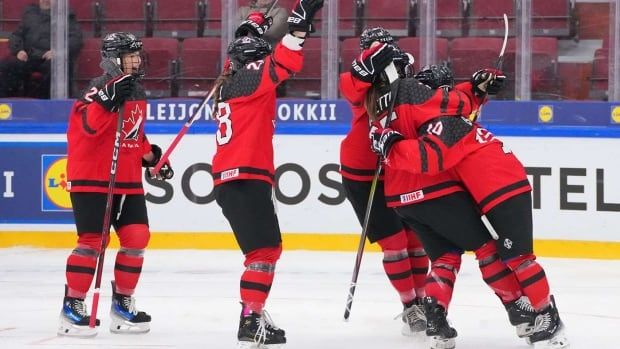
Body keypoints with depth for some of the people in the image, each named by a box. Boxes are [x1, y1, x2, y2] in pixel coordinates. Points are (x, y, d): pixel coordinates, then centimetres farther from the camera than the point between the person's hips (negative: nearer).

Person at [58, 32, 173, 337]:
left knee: (137, 237, 2)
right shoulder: (100, 87, -13)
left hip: (128, 180, 8)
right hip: (91, 178, -8)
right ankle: (72, 306, -2)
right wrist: (109, 99, -42)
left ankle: (122, 302, 15)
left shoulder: (137, 92, 13)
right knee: (93, 241, -10)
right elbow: (89, 124, -30)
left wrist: (151, 155, 19)